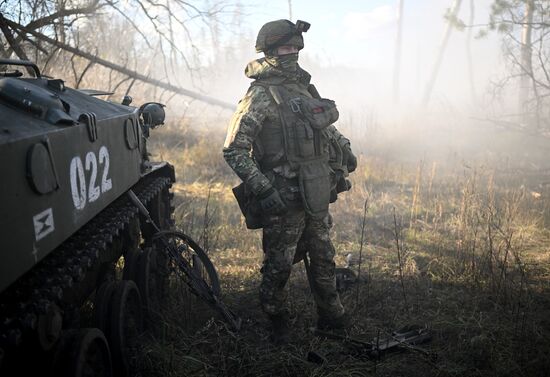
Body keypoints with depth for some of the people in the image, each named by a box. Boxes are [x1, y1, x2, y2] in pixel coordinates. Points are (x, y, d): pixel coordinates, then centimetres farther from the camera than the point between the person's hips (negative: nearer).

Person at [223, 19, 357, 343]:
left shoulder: (303, 88, 11)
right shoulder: (261, 96, -13)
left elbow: (323, 127, 30)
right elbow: (234, 150, -18)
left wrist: (343, 149, 18)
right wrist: (262, 189, -23)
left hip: (317, 196, 7)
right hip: (284, 200, -7)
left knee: (323, 258, 18)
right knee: (279, 265, 6)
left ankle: (331, 315, 35)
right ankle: (278, 324, 25)